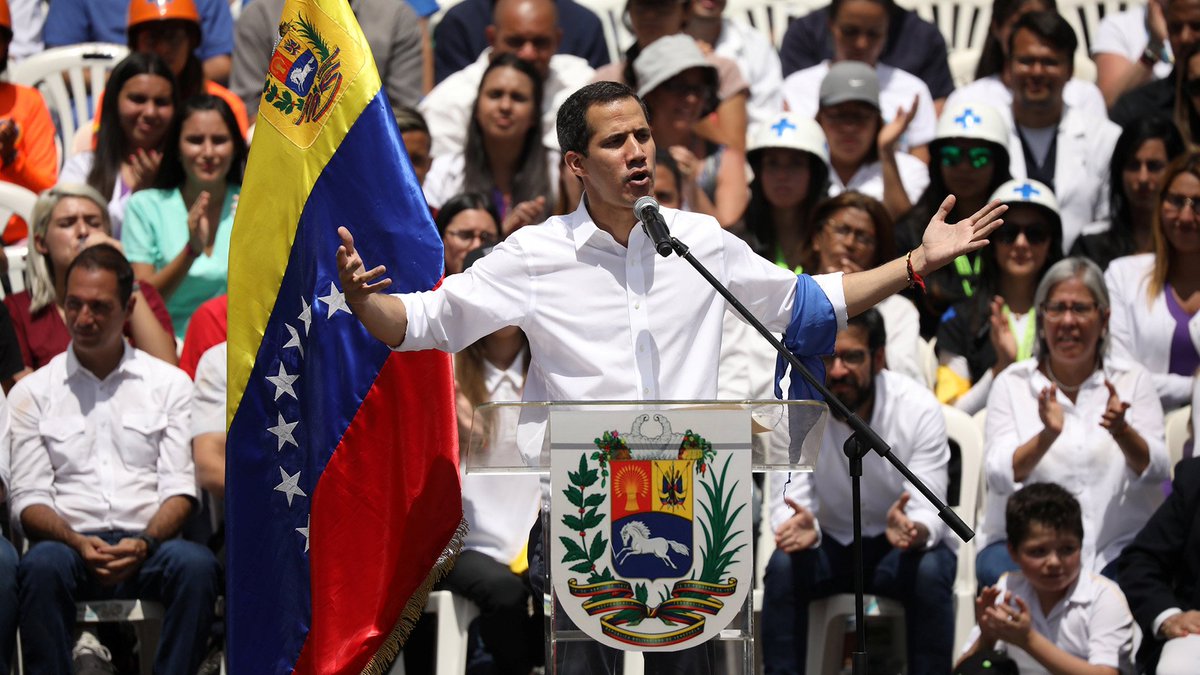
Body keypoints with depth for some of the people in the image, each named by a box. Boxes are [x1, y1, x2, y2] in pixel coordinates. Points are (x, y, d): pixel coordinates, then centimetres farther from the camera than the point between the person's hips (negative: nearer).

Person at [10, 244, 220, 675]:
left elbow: (180, 490, 8)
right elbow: (28, 499, 7)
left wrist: (144, 543, -13)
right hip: (70, 545, -1)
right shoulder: (33, 392, 15)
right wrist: (78, 543, -14)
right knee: (42, 565, -36)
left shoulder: (169, 384, 16)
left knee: (196, 564, -33)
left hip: (149, 546, 1)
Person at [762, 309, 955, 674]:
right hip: (829, 545, 1)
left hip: (898, 547, -1)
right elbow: (788, 501, -17)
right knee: (783, 567, -30)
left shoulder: (919, 407, -18)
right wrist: (799, 525, -43)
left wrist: (915, 531, -47)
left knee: (931, 572, -33)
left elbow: (928, 511, -21)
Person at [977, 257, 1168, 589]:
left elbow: (1156, 470, -3)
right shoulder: (1012, 384, 6)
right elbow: (999, 476, -7)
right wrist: (1047, 436, -26)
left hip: (1117, 548, 0)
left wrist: (1123, 432, -24)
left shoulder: (1132, 380, 9)